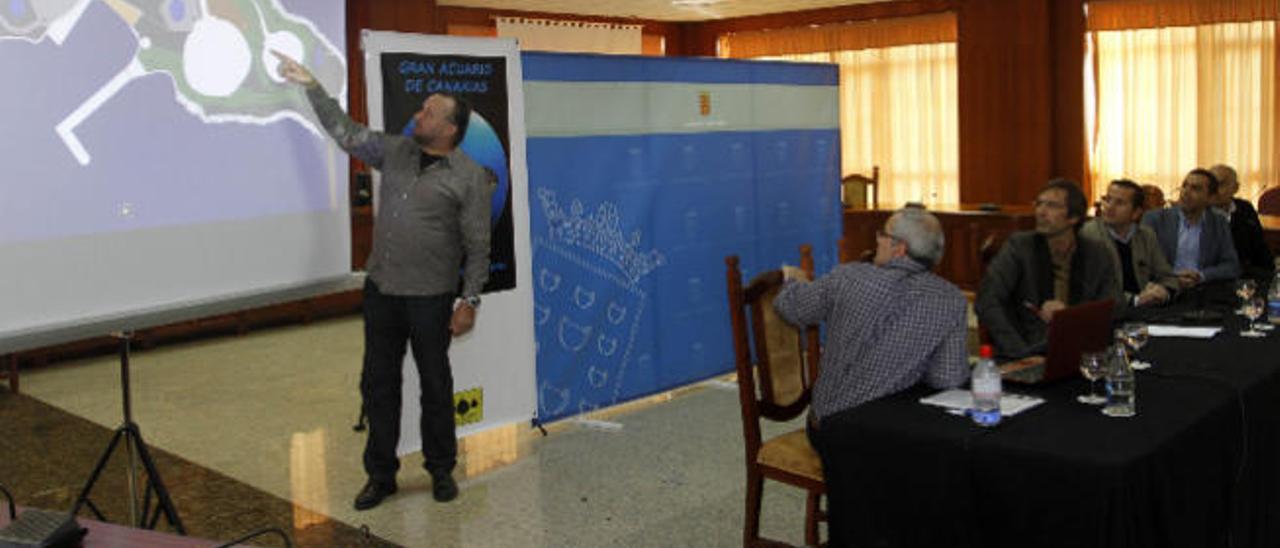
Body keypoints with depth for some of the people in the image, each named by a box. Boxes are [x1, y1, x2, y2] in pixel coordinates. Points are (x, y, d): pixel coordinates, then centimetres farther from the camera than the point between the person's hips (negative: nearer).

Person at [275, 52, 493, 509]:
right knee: (378, 383, 9)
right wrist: (310, 85, 8)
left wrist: (470, 301, -11)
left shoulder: (470, 177, -8)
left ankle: (441, 470, 25)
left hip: (430, 298, -5)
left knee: (435, 384, 8)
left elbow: (477, 246, -8)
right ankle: (380, 474, 21)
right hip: (381, 290, 5)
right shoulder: (395, 152, 7)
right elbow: (345, 132, 14)